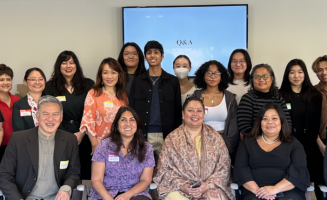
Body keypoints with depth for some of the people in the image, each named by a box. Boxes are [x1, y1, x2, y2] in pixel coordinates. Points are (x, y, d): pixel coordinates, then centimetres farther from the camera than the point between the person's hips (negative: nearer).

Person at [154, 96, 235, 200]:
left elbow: (224, 167, 5)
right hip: (179, 189, 0)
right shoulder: (172, 139, 7)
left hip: (210, 188, 1)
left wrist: (208, 185, -10)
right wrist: (182, 185, -12)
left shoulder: (215, 137, 10)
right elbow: (164, 169, 2)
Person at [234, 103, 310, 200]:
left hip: (288, 192, 1)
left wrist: (275, 188, -15)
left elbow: (299, 171, 0)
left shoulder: (293, 144, 13)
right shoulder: (248, 142, 14)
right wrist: (257, 189, -12)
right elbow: (240, 169, 5)